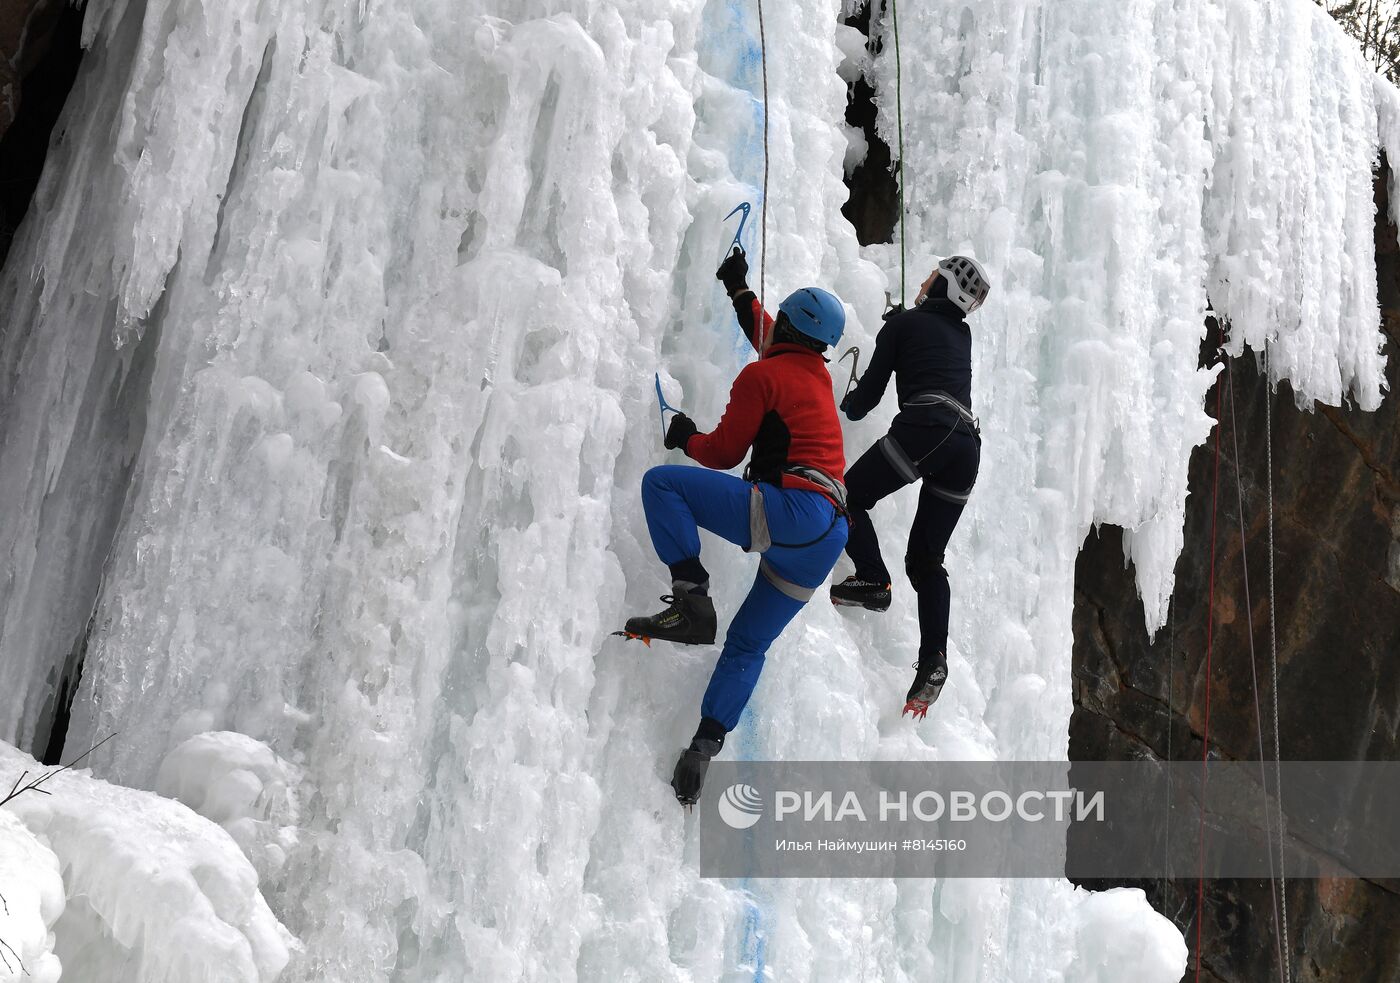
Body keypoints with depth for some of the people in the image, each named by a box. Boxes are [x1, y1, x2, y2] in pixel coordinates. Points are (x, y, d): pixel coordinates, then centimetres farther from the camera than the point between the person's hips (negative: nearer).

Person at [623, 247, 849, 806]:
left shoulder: (761, 375, 0)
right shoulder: (817, 373, 22)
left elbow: (724, 452, 2)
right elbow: (773, 342, 43)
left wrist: (687, 437, 22)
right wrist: (739, 289, 53)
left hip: (790, 510, -9)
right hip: (828, 535, 9)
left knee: (662, 482, -10)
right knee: (748, 646, 13)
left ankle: (691, 601, -18)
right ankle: (704, 747, 2)